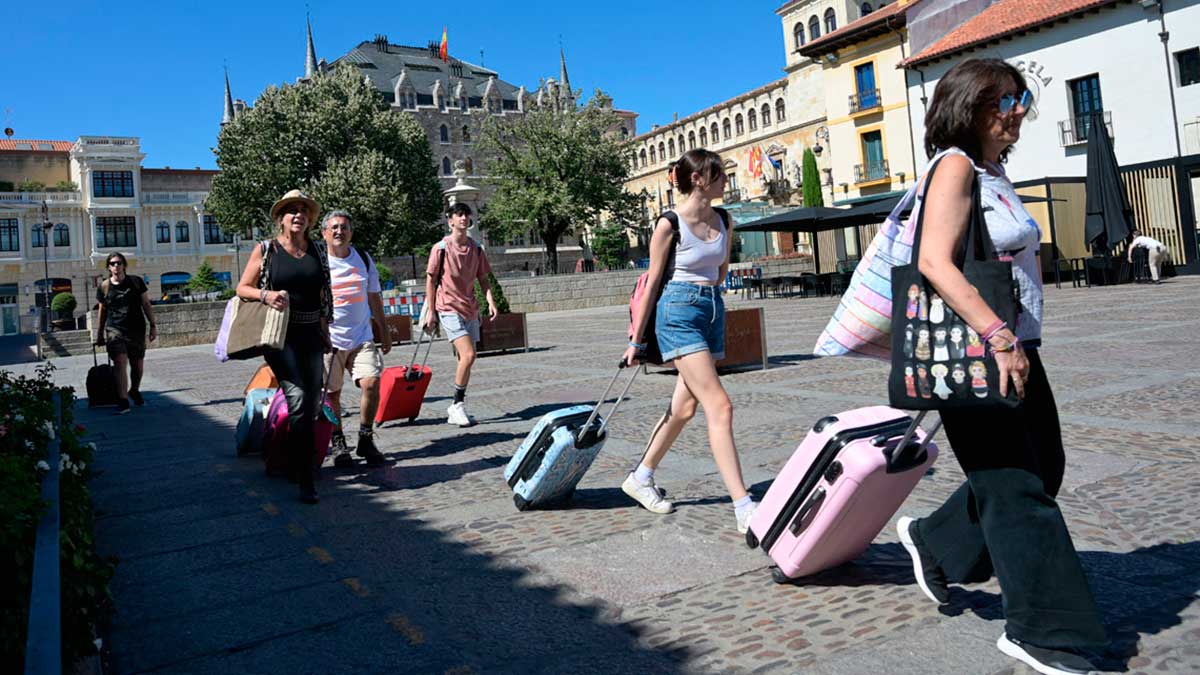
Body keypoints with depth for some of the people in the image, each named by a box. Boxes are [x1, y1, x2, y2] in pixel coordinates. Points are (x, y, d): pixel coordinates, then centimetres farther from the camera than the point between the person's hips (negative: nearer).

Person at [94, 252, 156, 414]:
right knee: (120, 362, -16)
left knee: (138, 364, 9)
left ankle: (134, 391, 39)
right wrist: (99, 335, 14)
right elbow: (102, 312, 12)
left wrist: (153, 325, 2)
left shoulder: (136, 282, 2)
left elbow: (146, 304, 7)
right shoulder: (104, 287, 4)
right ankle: (123, 402, -17)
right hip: (114, 330, -1)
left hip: (136, 329, 1)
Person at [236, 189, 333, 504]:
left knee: (312, 405, 7)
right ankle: (306, 480, -13)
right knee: (298, 399, -17)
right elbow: (242, 288, 6)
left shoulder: (318, 250, 12)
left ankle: (296, 462, 26)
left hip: (311, 334, 5)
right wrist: (266, 295, -14)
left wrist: (325, 331, 16)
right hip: (280, 335, -5)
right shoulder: (265, 249, 1)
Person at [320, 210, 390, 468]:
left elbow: (374, 297, 17)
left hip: (362, 337, 2)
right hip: (328, 339, -2)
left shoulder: (363, 259, 10)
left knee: (371, 383, -12)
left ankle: (366, 440, 4)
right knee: (331, 393, 3)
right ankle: (338, 444, 18)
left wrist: (384, 331, 17)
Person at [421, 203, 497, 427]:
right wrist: (431, 312, -3)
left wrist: (491, 301, -3)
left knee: (465, 358, 8)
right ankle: (458, 405, -4)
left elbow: (483, 278, 13)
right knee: (468, 355, -18)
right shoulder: (441, 248, -6)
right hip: (449, 309, -6)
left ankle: (456, 409, 20)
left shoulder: (476, 249, 8)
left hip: (470, 309, 6)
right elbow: (431, 280, -1)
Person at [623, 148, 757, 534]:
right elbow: (653, 283, -5)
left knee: (684, 408, 12)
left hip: (713, 311, 7)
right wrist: (636, 341, -1)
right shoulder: (670, 225, -9)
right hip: (679, 313, -7)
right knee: (719, 406, -14)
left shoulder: (723, 222, 9)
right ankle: (744, 508, -12)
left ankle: (640, 478, 30)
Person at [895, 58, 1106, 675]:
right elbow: (935, 263, -25)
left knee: (1042, 470, 17)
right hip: (974, 352, -9)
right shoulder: (956, 167, -12)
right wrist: (998, 336, -29)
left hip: (1015, 350, 10)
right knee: (1017, 486, -2)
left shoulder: (994, 174, 15)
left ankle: (934, 543, 33)